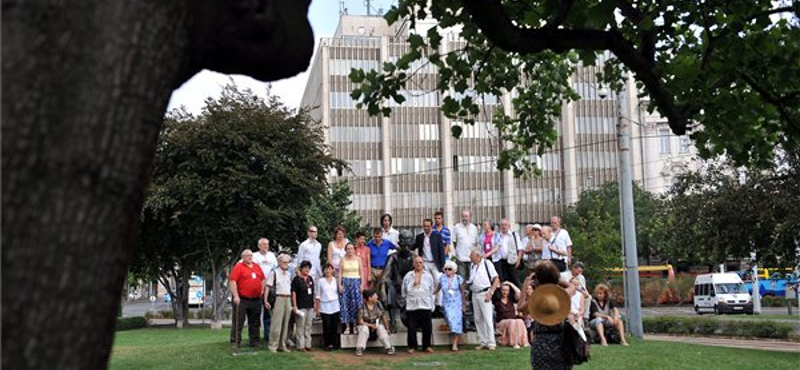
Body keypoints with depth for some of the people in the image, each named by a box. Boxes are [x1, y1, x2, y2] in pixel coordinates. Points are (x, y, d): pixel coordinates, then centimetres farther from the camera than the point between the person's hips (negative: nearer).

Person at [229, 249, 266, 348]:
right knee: (239, 322, -2)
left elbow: (263, 279, 24)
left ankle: (254, 341, 20)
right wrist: (236, 296, -19)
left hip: (256, 299, 6)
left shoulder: (257, 267, 15)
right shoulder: (238, 267, -5)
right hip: (242, 299, -6)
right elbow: (232, 281, -13)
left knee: (255, 322, 12)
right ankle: (237, 342, 3)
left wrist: (262, 290, 11)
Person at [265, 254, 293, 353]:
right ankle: (273, 346, -3)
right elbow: (268, 287, -5)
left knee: (285, 324, 8)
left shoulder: (289, 274, 17)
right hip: (278, 298, -6)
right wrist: (265, 300, -13)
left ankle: (282, 345, 15)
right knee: (276, 324, -8)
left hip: (288, 299, 6)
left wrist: (292, 301, 12)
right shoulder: (274, 273, -1)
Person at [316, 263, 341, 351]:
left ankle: (334, 344, 7)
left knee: (334, 326, -1)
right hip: (325, 306, -1)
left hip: (335, 306, 1)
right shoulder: (320, 281, 4)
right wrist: (317, 308, 1)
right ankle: (328, 344, 2)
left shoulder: (336, 280, 8)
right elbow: (317, 295, 5)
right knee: (327, 326, -5)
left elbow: (339, 293, 9)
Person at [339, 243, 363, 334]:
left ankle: (355, 325, 0)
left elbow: (361, 272, 5)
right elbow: (340, 273, 5)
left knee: (356, 303, -5)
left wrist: (362, 284, -4)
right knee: (345, 303, -3)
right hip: (345, 282, 0)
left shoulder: (358, 259, 6)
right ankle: (347, 326, 1)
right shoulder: (343, 260, 7)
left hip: (356, 281, 0)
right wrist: (340, 284, -4)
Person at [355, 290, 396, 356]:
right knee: (364, 330, -34)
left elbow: (383, 316, 3)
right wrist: (371, 325, -23)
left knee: (381, 330, -30)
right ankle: (360, 349, -35)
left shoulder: (378, 304, -3)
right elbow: (360, 321, -13)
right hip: (366, 325, -2)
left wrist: (386, 328, -2)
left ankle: (389, 348, -35)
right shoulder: (362, 307, -13)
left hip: (378, 325, 2)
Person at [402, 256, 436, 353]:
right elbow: (404, 291, 13)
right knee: (412, 328, -2)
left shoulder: (428, 276, 9)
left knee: (427, 327, 1)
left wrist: (431, 305, 8)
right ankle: (412, 346, 10)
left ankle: (427, 346, 15)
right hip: (411, 306, -1)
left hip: (425, 306, 1)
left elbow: (431, 291, 11)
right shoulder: (408, 276, 6)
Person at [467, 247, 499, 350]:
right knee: (478, 319, 7)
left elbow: (496, 279, -6)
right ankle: (483, 342, 14)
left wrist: (490, 292, -13)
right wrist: (467, 284, 3)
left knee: (488, 319, -7)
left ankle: (491, 343, -2)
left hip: (484, 294, -7)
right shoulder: (472, 266, 16)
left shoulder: (487, 264, -4)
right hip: (474, 294, 7)